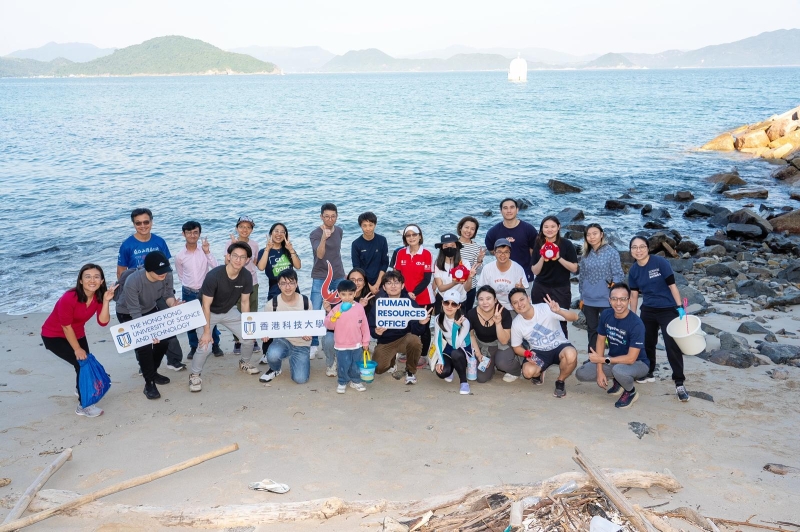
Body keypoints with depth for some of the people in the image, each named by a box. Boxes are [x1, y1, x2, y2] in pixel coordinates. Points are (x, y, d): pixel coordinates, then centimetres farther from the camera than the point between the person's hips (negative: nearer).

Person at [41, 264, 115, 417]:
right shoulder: (69, 298, -33)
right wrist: (77, 349, -15)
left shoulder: (99, 296, -13)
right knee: (82, 362, -16)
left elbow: (103, 322, -21)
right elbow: (66, 326, -23)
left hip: (77, 333, 7)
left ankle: (81, 389, 50)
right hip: (53, 336, -7)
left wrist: (106, 301, -32)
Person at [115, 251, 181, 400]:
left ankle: (151, 371, 27)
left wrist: (173, 303, -34)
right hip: (128, 314, -5)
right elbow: (135, 313, -36)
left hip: (150, 310, 5)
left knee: (164, 338, 1)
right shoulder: (132, 282, -40)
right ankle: (149, 383, -2)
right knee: (144, 344, -18)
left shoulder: (167, 275, -27)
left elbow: (168, 294, -11)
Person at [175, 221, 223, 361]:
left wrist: (207, 252, -22)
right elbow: (181, 276, 10)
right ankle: (193, 347, 24)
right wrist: (189, 288, 8)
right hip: (188, 293, 1)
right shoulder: (180, 257, -4)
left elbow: (216, 267, -15)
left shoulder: (205, 250, -5)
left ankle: (215, 345, 22)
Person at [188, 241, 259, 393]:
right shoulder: (213, 275, -33)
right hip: (209, 313, -5)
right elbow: (206, 305, -26)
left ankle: (245, 363, 32)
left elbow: (245, 302, -5)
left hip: (229, 311, 5)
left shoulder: (247, 277, -19)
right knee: (205, 346, -20)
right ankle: (195, 375, 7)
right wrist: (206, 331, -26)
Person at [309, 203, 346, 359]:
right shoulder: (315, 234, -10)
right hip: (320, 278, -4)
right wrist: (324, 238, -42)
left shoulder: (339, 231, 6)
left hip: (338, 277, 4)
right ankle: (313, 345, 1)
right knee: (314, 312, -9)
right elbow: (319, 254, -25)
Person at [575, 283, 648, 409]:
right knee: (581, 374, -9)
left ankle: (631, 392, -5)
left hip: (637, 363, -6)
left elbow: (631, 359, -29)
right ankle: (617, 381, 14)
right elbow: (600, 341, -2)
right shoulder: (606, 315, -11)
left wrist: (601, 359, -23)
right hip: (613, 360, 6)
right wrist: (599, 371, -12)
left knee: (618, 369, -40)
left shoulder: (636, 324, -29)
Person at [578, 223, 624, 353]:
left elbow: (619, 274, -7)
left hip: (605, 300, -5)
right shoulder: (586, 255, 8)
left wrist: (613, 283, -26)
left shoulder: (611, 252, -7)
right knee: (592, 330, 13)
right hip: (589, 300, 5)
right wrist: (582, 297, 14)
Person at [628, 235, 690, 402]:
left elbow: (672, 285, -13)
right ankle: (649, 373, 36)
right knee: (647, 343, 15)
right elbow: (634, 295, 7)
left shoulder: (660, 262, -14)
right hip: (647, 312, 5)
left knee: (672, 346, -10)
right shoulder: (633, 271, 1)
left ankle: (679, 384, -5)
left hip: (668, 310, -5)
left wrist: (680, 307, -16)